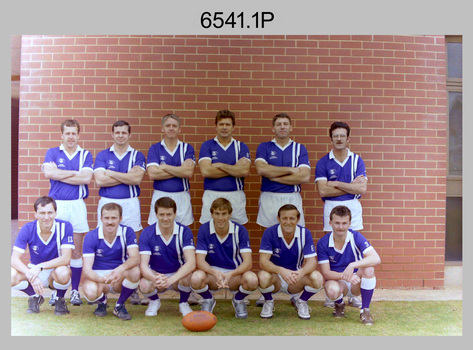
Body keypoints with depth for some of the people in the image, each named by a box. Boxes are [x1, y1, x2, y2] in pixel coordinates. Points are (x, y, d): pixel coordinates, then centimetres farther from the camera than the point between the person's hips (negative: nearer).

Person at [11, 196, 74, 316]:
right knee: (12, 275, -27)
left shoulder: (64, 227, -18)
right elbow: (14, 259, -18)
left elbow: (66, 258, -24)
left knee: (63, 272, -37)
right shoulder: (27, 229, -13)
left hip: (56, 271, -2)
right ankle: (35, 297, 6)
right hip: (34, 271, 2)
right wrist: (31, 276, -36)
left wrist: (40, 267, -37)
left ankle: (60, 300, -1)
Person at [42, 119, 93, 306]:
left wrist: (59, 174, -6)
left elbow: (86, 178, -9)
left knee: (77, 250, 4)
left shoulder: (85, 155, 8)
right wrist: (75, 173, -8)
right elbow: (48, 172, -10)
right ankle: (56, 290, 15)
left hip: (77, 205, 0)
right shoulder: (52, 153, 9)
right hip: (56, 204, 0)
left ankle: (75, 290, 14)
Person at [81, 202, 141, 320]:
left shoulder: (127, 232, -9)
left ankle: (119, 305, -4)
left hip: (120, 279, 1)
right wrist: (101, 279, -41)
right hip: (98, 276, -1)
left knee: (135, 271, -32)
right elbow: (87, 269, -18)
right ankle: (102, 301, 7)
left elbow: (135, 258, -23)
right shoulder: (91, 237, -11)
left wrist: (120, 269, -45)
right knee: (90, 292, -35)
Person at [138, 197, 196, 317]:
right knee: (144, 285, -32)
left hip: (178, 276, 0)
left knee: (188, 278, -34)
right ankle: (154, 301, 7)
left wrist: (170, 280, -44)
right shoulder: (147, 233, -13)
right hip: (156, 275, 0)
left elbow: (191, 263, -27)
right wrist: (156, 279, -44)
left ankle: (183, 303, 2)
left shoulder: (184, 231, -15)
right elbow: (143, 265, -21)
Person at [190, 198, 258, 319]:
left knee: (252, 279, -33)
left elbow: (248, 262, -18)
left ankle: (238, 301, 5)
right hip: (212, 273, 0)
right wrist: (216, 273, -36)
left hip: (235, 273, 0)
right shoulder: (204, 230, -10)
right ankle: (208, 301, 4)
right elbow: (200, 260, -16)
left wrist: (230, 274, -37)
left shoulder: (240, 230, -11)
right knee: (196, 278, -33)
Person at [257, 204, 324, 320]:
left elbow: (312, 261, -16)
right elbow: (263, 261, -23)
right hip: (275, 277, -1)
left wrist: (301, 272, -39)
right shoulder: (270, 233, -16)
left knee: (317, 278, -27)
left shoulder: (305, 233, -11)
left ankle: (301, 301, 7)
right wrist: (281, 270, -43)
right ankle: (268, 302, 2)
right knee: (263, 276, -35)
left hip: (296, 281, 2)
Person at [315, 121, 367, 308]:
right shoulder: (323, 162, 2)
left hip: (353, 208, 1)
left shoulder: (357, 160, 6)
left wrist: (336, 183, -9)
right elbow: (323, 190, -10)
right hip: (331, 208, -1)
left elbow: (362, 189, -5)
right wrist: (351, 186, -9)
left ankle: (353, 294, 14)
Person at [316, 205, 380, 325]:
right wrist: (344, 276, -35)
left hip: (356, 282, 1)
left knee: (369, 268, -31)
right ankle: (339, 304, 5)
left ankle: (365, 310, -12)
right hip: (336, 280, -1)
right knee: (332, 290, -36)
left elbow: (376, 259, -26)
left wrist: (352, 266, -40)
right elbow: (325, 273, -15)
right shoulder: (323, 243, -12)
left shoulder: (356, 237, -13)